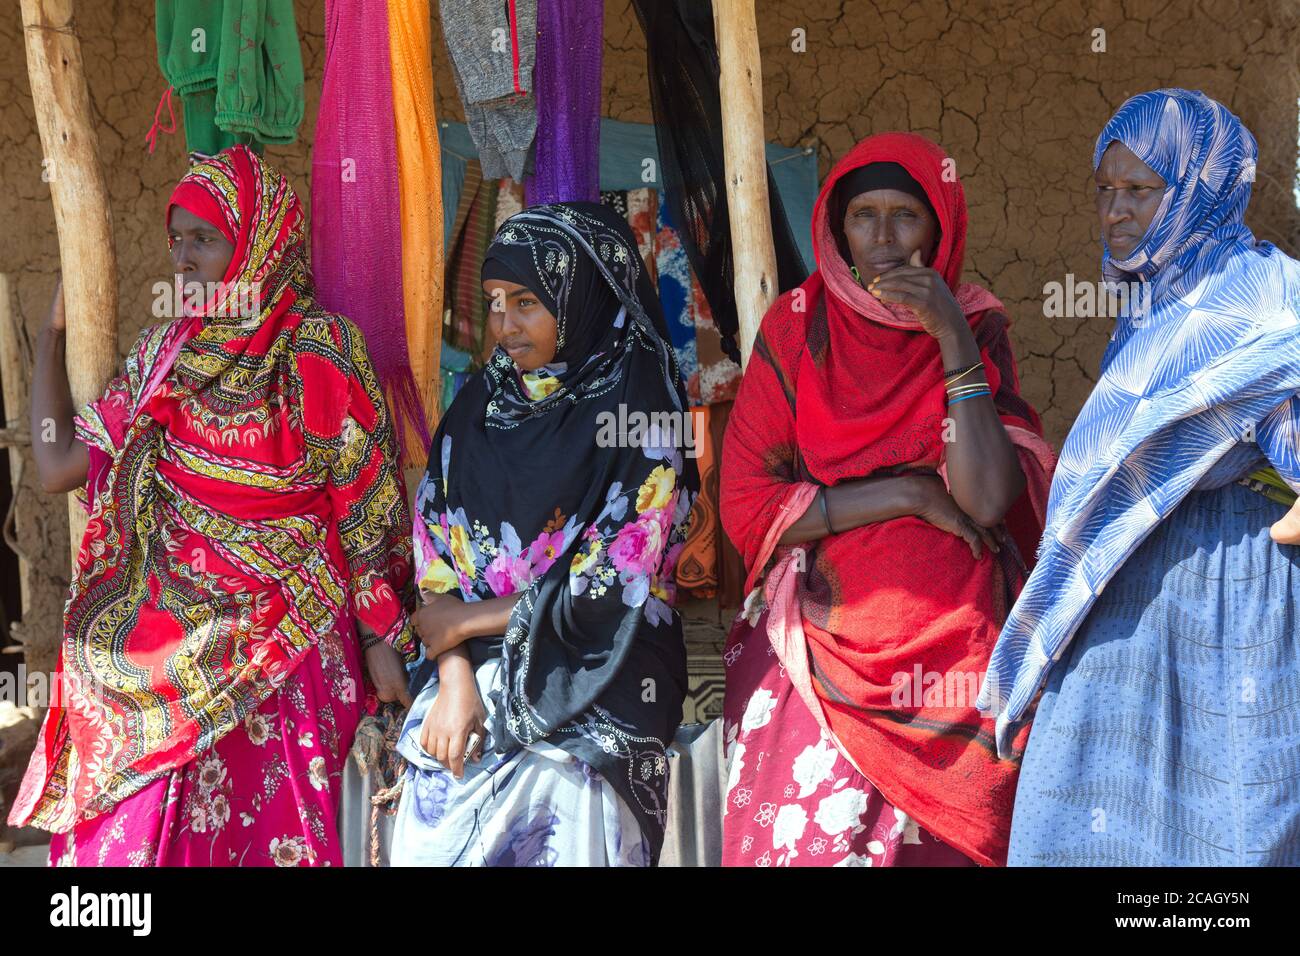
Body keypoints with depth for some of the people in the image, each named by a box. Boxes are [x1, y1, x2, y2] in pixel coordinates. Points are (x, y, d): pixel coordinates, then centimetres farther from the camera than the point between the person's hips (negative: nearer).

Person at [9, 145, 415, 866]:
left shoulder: (317, 350, -7)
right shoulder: (164, 354, 7)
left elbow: (364, 501, -6)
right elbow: (57, 466, 6)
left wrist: (382, 639, -8)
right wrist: (52, 331, 13)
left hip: (283, 641, -4)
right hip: (166, 640, 5)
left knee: (267, 823, 1)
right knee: (131, 826, 5)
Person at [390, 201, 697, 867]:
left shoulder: (641, 417, -7)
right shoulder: (480, 406, 8)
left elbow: (609, 592, -11)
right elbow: (436, 559, 5)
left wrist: (463, 621, -4)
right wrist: (454, 678, -9)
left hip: (595, 681, -3)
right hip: (475, 670, 3)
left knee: (558, 794, -20)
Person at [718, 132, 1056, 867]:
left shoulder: (977, 328, 3)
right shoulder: (799, 327, 1)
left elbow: (988, 499, -12)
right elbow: (747, 506, -7)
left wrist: (954, 343, -15)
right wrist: (911, 493, -9)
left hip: (952, 648, 1)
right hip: (822, 642, 0)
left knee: (937, 840, 2)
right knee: (804, 839, -10)